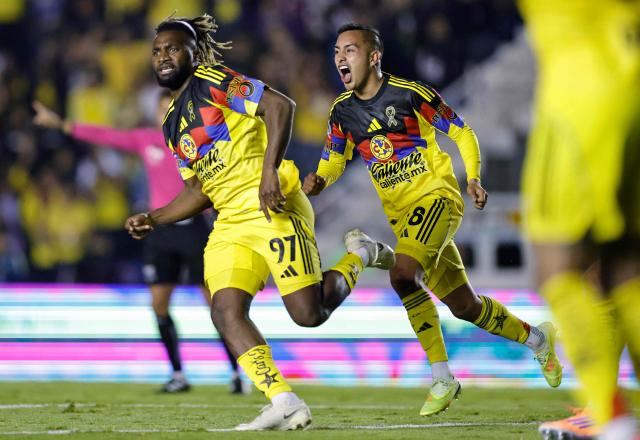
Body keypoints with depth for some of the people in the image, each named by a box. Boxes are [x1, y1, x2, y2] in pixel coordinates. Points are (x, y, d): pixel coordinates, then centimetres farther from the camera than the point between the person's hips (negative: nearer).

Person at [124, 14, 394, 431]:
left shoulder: (212, 82, -3)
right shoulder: (172, 122, 21)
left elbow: (280, 105, -15)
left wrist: (269, 170, -24)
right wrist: (153, 219, 13)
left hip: (270, 208, -8)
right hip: (230, 222, 8)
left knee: (308, 313, -11)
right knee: (225, 310, -13)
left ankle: (361, 256, 18)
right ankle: (285, 403, -15)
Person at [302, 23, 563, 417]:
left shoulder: (409, 93, -10)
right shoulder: (342, 112, 5)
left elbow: (462, 133, -1)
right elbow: (332, 163, 14)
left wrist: (474, 178, -14)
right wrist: (318, 181, -9)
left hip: (436, 195, -6)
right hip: (401, 214, 6)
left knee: (403, 274, -29)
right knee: (463, 306, 8)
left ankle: (442, 378, -20)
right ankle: (537, 337, 33)